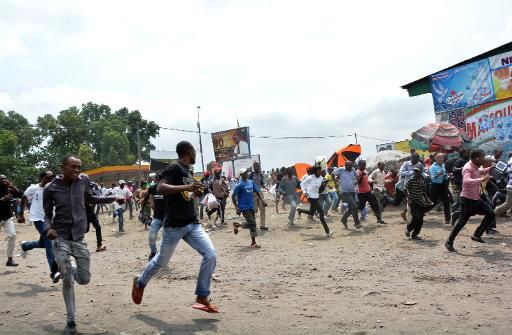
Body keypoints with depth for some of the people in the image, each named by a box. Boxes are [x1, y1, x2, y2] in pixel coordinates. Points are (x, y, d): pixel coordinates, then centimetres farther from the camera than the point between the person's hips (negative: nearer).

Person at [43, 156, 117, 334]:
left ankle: (67, 270, 39)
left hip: (79, 237, 3)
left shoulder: (83, 181, 0)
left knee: (84, 279, 4)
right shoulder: (51, 188, -7)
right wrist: (48, 228, -18)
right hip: (60, 238, -2)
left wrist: (113, 198, 15)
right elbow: (47, 214, 2)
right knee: (67, 280, -4)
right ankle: (71, 320, 12)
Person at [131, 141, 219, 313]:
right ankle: (140, 282, 36)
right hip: (174, 225, -7)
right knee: (162, 260, 9)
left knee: (211, 255, -6)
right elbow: (160, 188, -26)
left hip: (193, 224, 7)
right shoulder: (174, 167, -11)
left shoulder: (187, 170, 16)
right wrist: (187, 187, -32)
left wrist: (196, 193, 15)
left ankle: (202, 297, 4)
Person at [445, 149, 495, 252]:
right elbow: (466, 181, -41)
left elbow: (480, 172, 34)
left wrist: (490, 168, 19)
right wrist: (482, 179, -46)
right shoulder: (468, 168, -21)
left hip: (476, 198, 9)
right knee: (462, 221, -6)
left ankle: (477, 235, 13)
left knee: (490, 214, 6)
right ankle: (449, 243, 3)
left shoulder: (475, 167, 8)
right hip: (467, 198, -9)